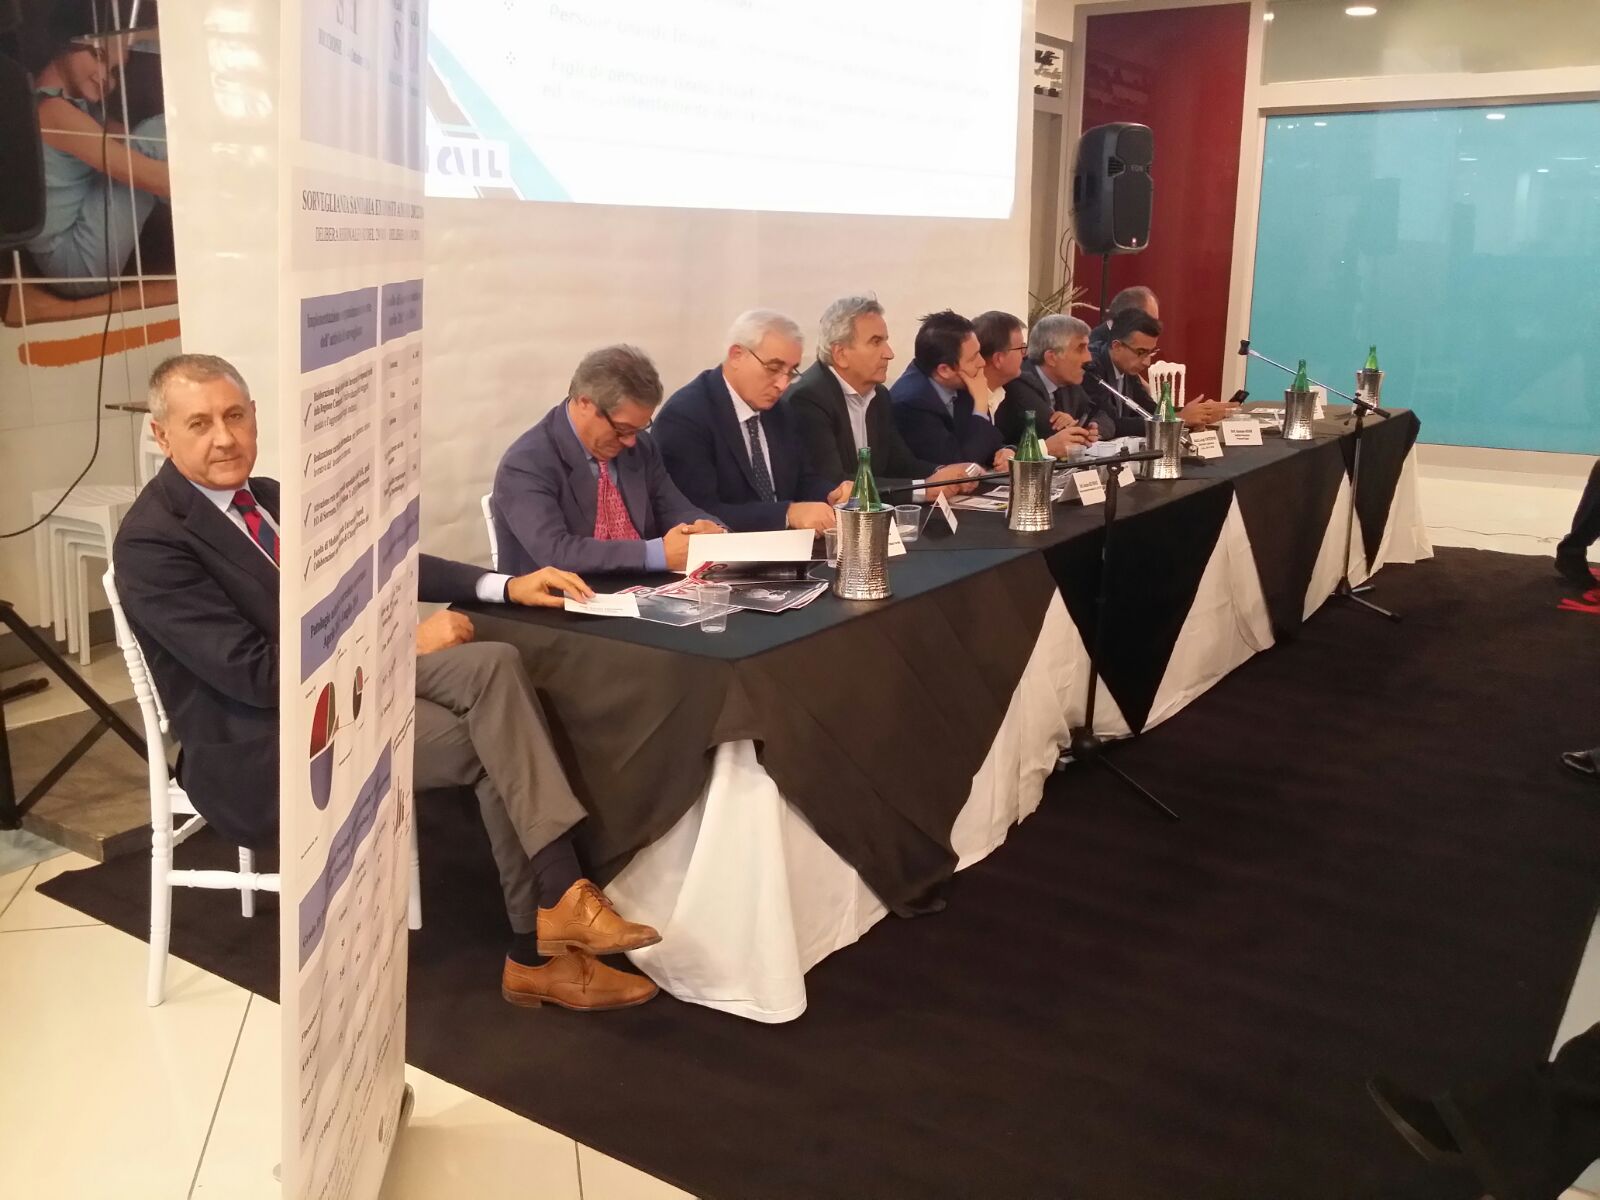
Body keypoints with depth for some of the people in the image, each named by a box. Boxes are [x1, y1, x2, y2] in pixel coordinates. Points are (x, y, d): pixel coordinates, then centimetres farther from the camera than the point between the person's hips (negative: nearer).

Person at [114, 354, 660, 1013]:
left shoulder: (266, 496, 10)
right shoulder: (151, 541, -16)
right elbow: (254, 674, -22)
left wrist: (505, 585, 1)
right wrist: (404, 645, -19)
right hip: (266, 744, -7)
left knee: (493, 664, -18)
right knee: (493, 743, -16)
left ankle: (559, 895, -22)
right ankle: (536, 953, -4)